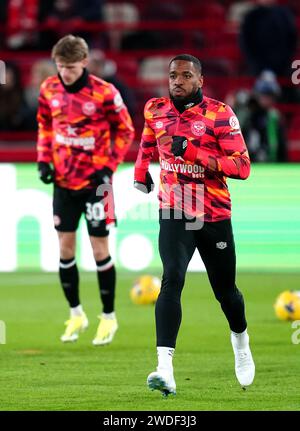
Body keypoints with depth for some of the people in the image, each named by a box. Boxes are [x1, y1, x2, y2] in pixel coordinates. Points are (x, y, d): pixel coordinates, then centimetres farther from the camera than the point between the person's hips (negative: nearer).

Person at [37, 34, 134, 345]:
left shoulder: (104, 93, -14)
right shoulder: (49, 90, -1)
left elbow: (125, 130, -4)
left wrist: (108, 167, -12)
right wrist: (44, 159, 2)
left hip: (95, 181, -4)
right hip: (63, 180, 4)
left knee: (99, 248, -1)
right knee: (65, 248, 6)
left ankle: (108, 317, 11)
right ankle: (76, 314, 21)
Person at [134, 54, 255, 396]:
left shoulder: (220, 115, -10)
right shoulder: (155, 110, 3)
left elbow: (242, 166, -17)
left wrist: (194, 153, -26)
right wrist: (140, 173, 28)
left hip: (215, 217, -1)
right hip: (174, 214, 1)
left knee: (225, 290, 12)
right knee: (172, 279, -22)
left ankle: (240, 338, 47)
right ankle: (165, 369, -32)